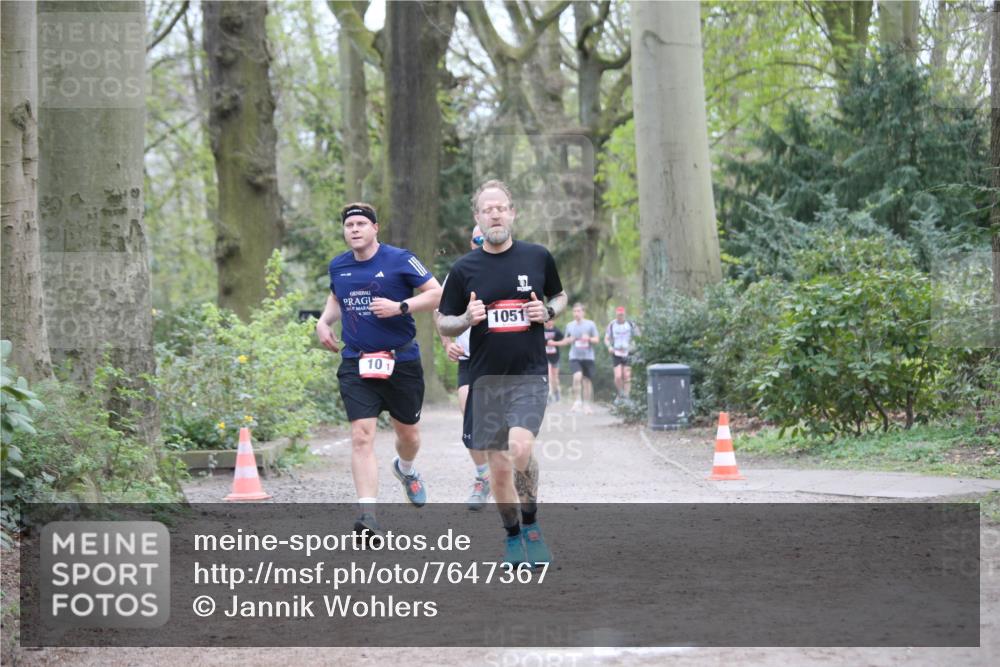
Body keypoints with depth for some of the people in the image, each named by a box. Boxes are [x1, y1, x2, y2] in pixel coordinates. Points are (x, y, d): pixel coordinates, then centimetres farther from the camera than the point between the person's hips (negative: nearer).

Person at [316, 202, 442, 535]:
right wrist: (324, 322, 10)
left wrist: (400, 307, -20)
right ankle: (368, 515, -20)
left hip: (401, 361, -2)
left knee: (408, 434, 14)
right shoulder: (338, 266, 7)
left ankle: (406, 470, 52)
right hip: (356, 364, 2)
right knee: (361, 436, -15)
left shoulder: (400, 260, -7)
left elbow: (437, 293, -7)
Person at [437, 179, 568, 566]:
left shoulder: (538, 257, 2)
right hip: (486, 378, 2)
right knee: (499, 467, 4)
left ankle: (531, 526, -3)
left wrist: (548, 312, -4)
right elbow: (443, 324, 8)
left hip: (530, 374, -1)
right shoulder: (465, 269, 1)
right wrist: (467, 319, -14)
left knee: (520, 447, -23)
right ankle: (513, 536, 24)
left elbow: (560, 296, 19)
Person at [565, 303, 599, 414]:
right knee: (577, 377, -22)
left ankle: (586, 405, 17)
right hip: (574, 356, 0)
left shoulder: (590, 324, 2)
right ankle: (577, 402, -13)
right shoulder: (569, 325, 8)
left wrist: (589, 339, -16)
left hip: (588, 356, 0)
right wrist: (570, 340, -4)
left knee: (587, 380, 4)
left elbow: (596, 339, 4)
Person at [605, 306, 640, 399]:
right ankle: (620, 394, 12)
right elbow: (606, 338, 6)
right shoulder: (612, 325, -1)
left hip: (628, 354, 0)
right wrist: (609, 346, -15)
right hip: (616, 354, 0)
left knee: (627, 376, -6)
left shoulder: (630, 324, -3)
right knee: (618, 376, -10)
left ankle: (626, 396, 0)